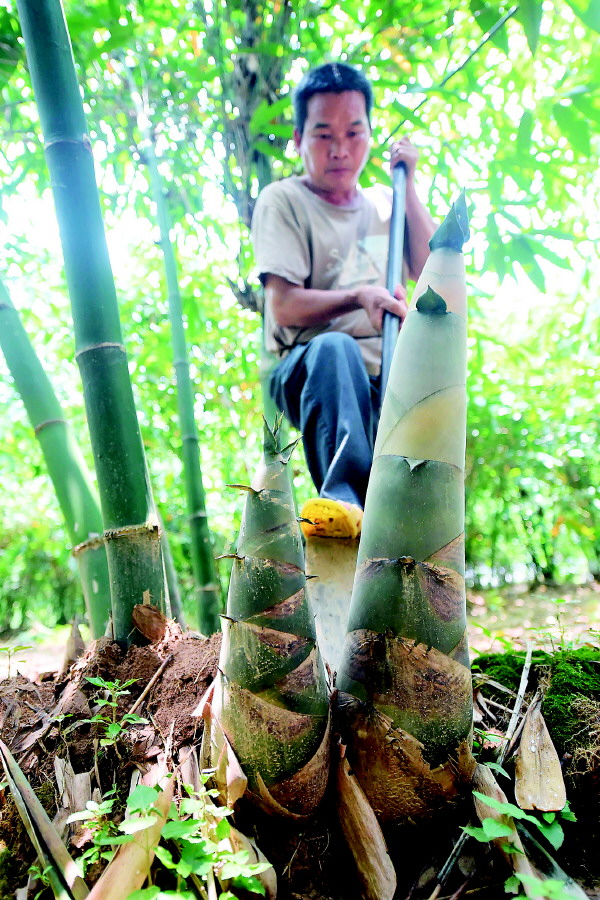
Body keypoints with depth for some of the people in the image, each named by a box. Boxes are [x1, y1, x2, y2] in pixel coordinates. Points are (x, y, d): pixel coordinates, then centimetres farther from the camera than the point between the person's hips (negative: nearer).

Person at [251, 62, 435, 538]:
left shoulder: (383, 202, 24)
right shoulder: (283, 201, 6)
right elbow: (285, 307, -6)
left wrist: (408, 183, 9)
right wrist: (358, 296, -22)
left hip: (383, 377, 5)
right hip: (309, 371, -4)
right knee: (335, 346, -38)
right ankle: (345, 498, -51)